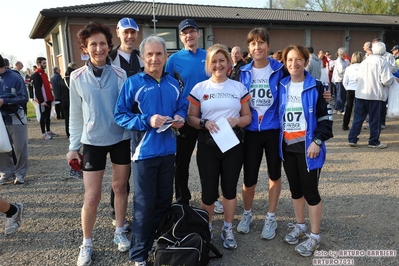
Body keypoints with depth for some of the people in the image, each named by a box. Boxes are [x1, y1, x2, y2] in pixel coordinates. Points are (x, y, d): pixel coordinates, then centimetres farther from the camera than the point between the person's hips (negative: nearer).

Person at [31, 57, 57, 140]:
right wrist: (41, 100, -22)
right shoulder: (36, 75, -12)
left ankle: (48, 131, 23)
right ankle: (44, 134, 2)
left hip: (48, 99, 9)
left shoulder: (44, 74, 17)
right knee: (43, 116, -3)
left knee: (48, 115, 14)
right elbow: (37, 88, -18)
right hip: (43, 100, -9)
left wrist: (51, 96, 17)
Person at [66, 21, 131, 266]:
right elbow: (75, 115, 2)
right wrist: (73, 146, 3)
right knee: (92, 197, 1)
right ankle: (87, 244, 22)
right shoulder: (78, 77, -3)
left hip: (122, 139, 1)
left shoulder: (120, 74, -4)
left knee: (120, 187, 13)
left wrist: (135, 135, -1)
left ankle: (120, 232, 32)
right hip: (93, 141, -1)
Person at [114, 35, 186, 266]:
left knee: (164, 200, 17)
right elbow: (120, 115, -10)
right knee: (144, 204, 2)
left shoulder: (174, 84, 7)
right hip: (145, 151, -5)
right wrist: (147, 121, -22)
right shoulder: (133, 83, -8)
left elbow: (182, 108, 17)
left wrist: (180, 118, -6)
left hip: (168, 150, 5)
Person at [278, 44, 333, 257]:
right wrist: (278, 141, 7)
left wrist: (317, 141, -15)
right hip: (287, 146, 5)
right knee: (295, 189, 16)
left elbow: (326, 117, -6)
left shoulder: (316, 87, -5)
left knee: (310, 190, 1)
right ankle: (299, 226, 33)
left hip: (307, 146, -4)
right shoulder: (281, 87, 7)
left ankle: (315, 236, 15)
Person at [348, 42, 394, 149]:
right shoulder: (383, 62, -7)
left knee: (358, 117, 9)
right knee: (375, 119, 6)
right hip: (375, 95, -5)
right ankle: (374, 142, 14)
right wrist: (393, 79, 8)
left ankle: (352, 139, 7)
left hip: (360, 94, 5)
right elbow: (386, 81, -13)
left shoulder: (364, 61, 10)